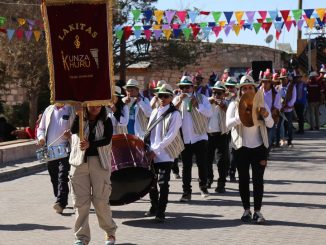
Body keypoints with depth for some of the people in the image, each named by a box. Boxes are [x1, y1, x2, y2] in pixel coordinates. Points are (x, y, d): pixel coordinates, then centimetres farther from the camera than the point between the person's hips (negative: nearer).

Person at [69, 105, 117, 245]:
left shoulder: (106, 121, 6)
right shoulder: (80, 120, 9)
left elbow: (107, 139, -10)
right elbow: (74, 130, -13)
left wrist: (90, 144, -22)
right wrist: (78, 115, -28)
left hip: (99, 162, -1)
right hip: (79, 162, 1)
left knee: (101, 200, -3)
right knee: (80, 201, -1)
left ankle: (110, 232, 17)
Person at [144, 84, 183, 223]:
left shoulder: (174, 114, -7)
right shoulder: (155, 112, 13)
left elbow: (170, 136, -14)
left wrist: (155, 150, -17)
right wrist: (148, 148, 3)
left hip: (165, 155, -6)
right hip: (151, 154, 6)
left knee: (163, 184, -6)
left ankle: (160, 212, -2)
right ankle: (154, 207, 29)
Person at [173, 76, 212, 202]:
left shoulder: (201, 98, 3)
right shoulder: (177, 99, 8)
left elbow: (209, 113, -10)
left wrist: (197, 105, -20)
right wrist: (179, 102, -18)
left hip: (200, 137, -1)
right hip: (184, 138, 1)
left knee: (202, 164, 3)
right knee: (186, 166, 3)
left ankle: (203, 187, 23)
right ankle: (186, 192, 7)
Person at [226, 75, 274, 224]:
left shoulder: (261, 104, 5)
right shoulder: (234, 105, 1)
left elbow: (270, 125, -2)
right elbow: (228, 124, -12)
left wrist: (266, 115, -23)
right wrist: (240, 116, -28)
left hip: (259, 147, 1)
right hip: (241, 148, -1)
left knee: (258, 179, -1)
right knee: (243, 179, 5)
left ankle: (257, 211, 5)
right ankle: (246, 210, 14)